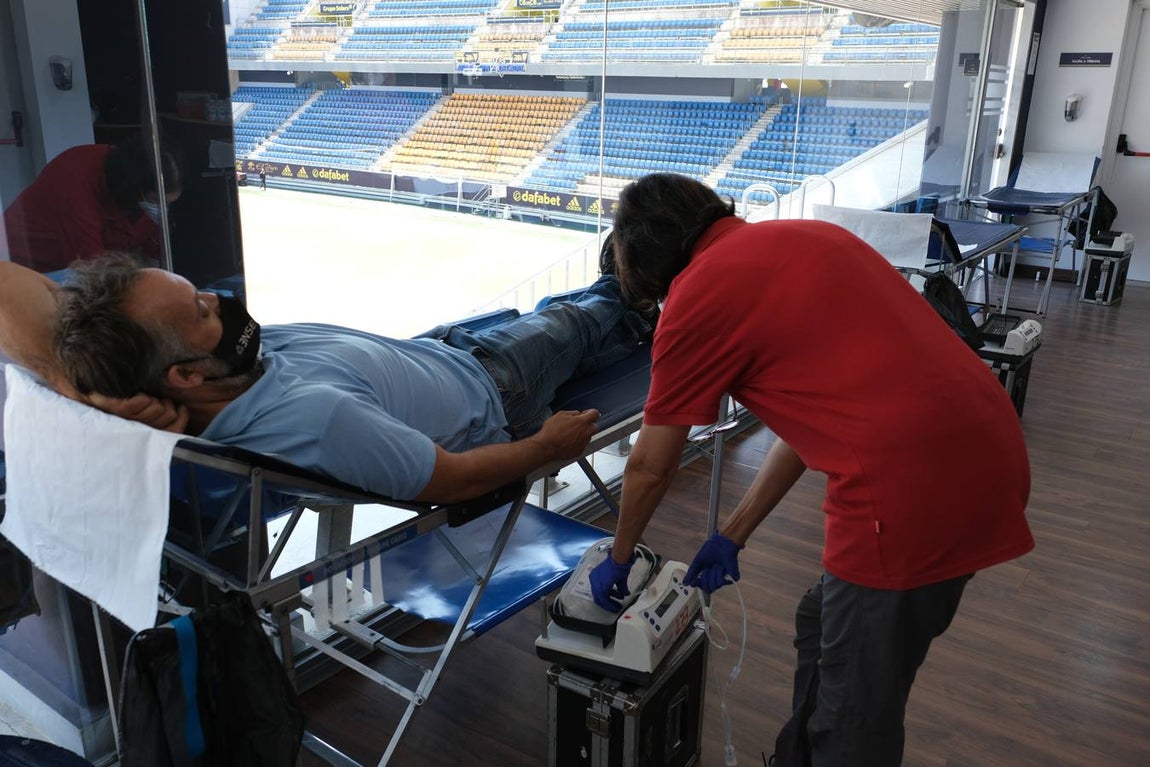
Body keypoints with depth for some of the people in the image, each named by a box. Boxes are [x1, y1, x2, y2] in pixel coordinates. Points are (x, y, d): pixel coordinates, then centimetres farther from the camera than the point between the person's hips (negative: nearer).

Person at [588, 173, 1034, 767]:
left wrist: (618, 562, 24)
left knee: (855, 719, 10)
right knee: (822, 627, 26)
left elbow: (650, 466, 6)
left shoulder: (697, 293, -5)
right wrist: (732, 536, 26)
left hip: (911, 484, -9)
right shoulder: (795, 240, 18)